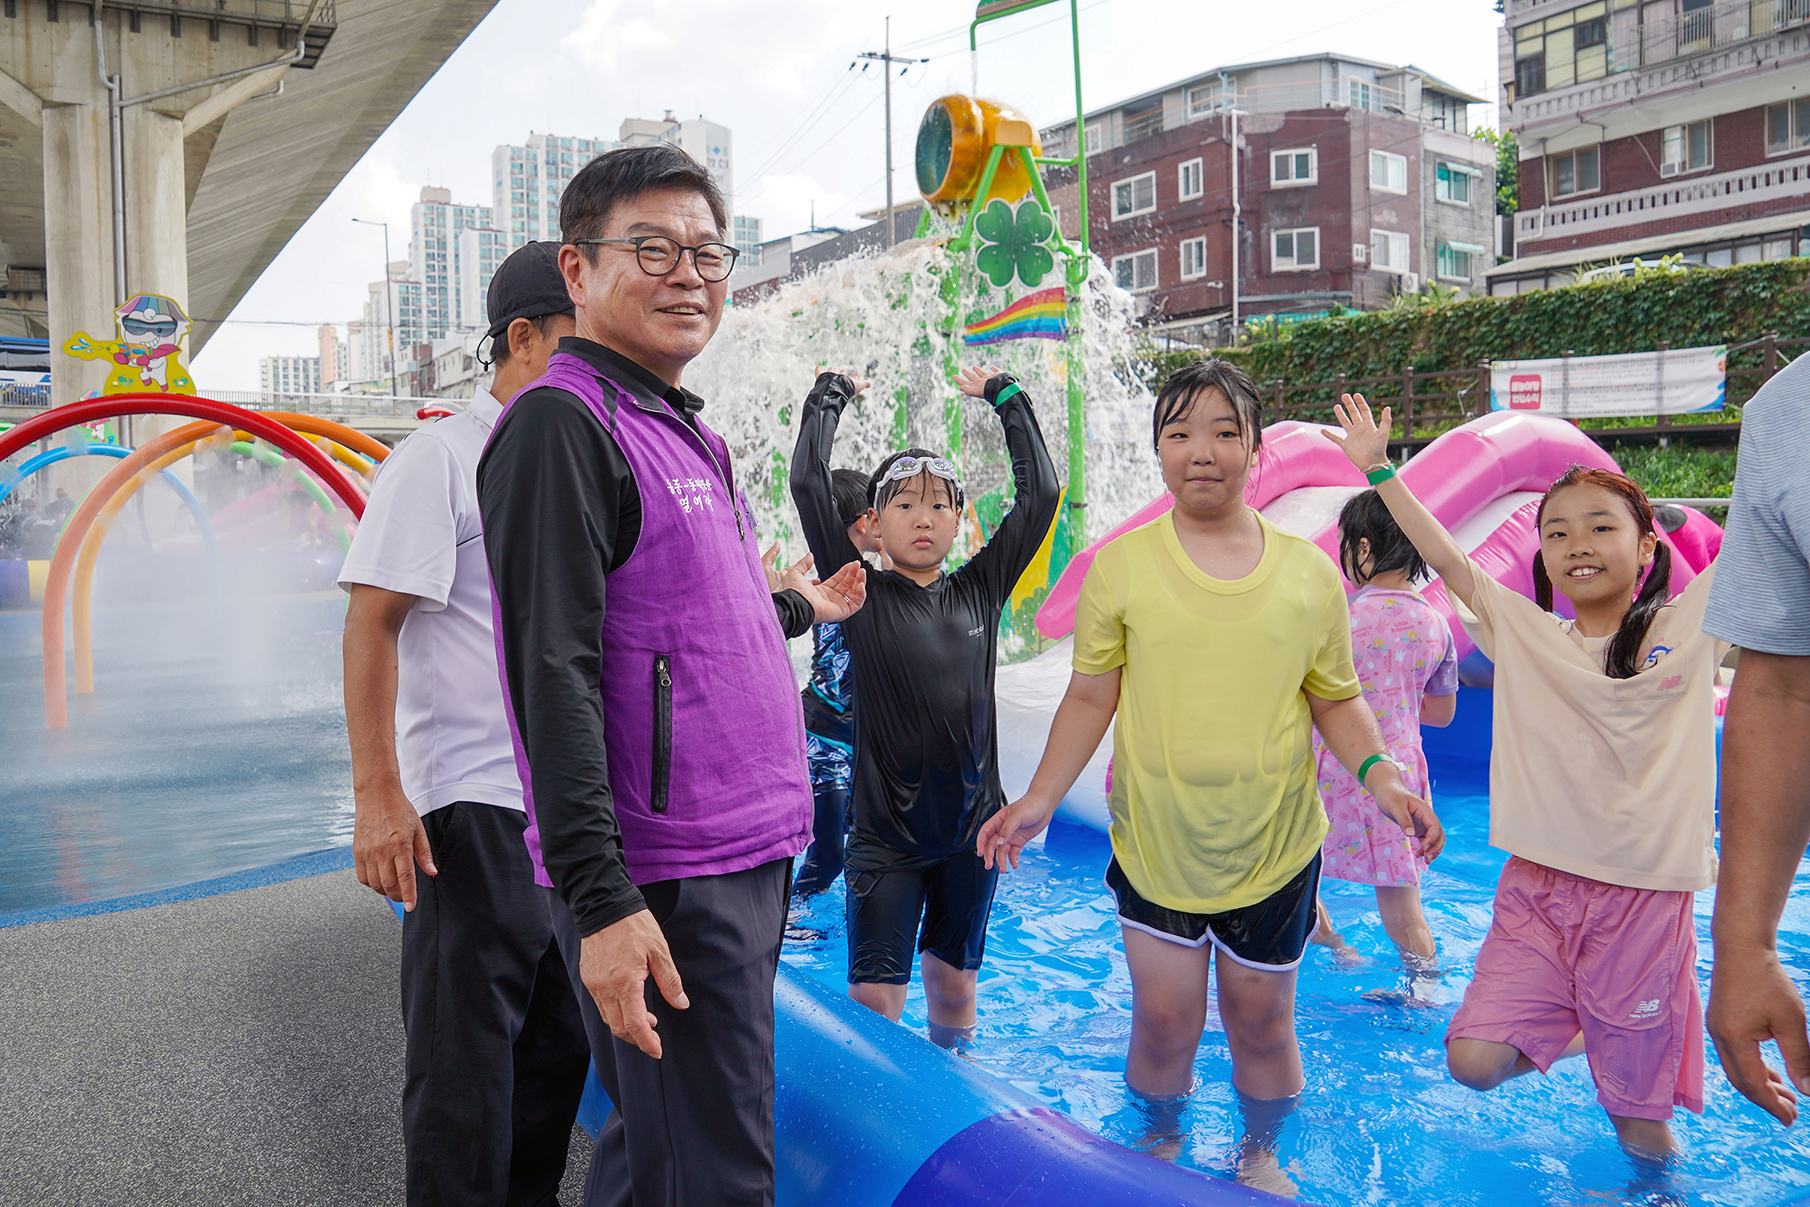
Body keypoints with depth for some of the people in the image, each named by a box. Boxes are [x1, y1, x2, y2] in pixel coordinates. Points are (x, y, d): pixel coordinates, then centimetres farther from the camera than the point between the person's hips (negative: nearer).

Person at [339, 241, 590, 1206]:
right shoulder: (441, 457, -7)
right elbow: (371, 625, -12)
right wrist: (377, 794, -19)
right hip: (476, 809, -7)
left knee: (559, 1041, 17)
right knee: (466, 1059, 3)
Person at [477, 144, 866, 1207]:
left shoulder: (689, 433, 16)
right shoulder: (561, 423, -12)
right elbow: (555, 676, -19)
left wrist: (798, 608, 40)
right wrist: (601, 900, -23)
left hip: (751, 858, 9)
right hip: (667, 881, -9)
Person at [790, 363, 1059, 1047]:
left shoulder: (980, 591, 3)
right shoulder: (861, 595, -6)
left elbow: (1040, 493, 3)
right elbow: (808, 484, -12)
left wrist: (1005, 395, 9)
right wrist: (832, 394, -1)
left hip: (972, 828, 3)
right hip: (886, 832, -3)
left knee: (954, 985, 16)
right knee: (874, 1001, -3)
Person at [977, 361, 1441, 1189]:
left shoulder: (1308, 570, 0)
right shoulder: (1120, 564, -4)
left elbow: (1336, 701, 7)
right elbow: (1091, 697, 0)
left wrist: (1380, 776, -11)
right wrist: (1040, 798, -8)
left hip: (1273, 844, 1)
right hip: (1156, 841, -1)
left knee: (1261, 1020, 13)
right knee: (1164, 1019, 6)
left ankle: (1260, 1155, 42)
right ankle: (1161, 1150, 37)